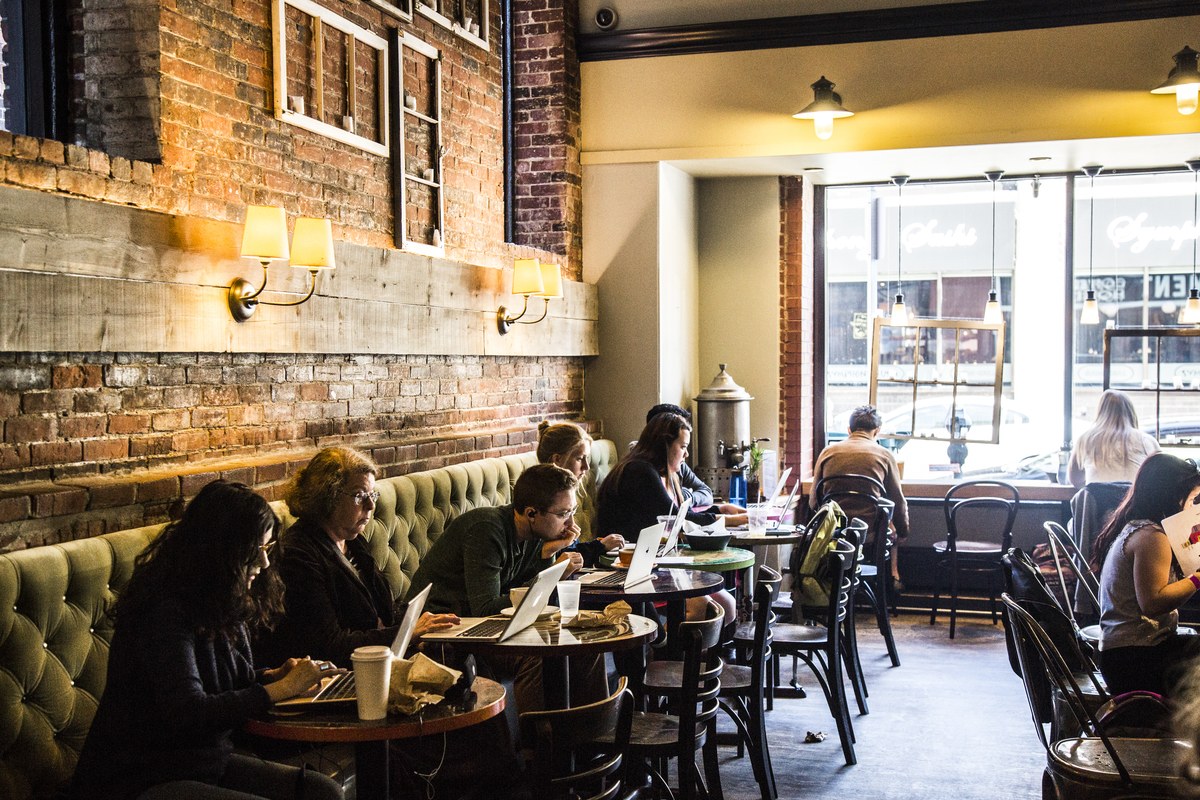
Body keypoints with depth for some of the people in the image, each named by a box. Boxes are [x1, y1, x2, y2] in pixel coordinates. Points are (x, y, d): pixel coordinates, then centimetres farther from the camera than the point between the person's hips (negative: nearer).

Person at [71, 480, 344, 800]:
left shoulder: (221, 605, 6)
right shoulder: (164, 612, -21)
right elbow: (190, 713, -28)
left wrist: (274, 675, -3)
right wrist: (280, 689, -21)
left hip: (208, 760, 9)